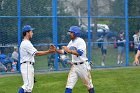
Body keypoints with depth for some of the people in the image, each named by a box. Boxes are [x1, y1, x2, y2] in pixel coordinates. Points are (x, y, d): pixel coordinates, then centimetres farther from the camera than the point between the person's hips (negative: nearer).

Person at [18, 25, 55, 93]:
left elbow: (36, 53, 16)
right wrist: (48, 52, -14)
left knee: (30, 86, 11)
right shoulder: (26, 43, -13)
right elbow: (37, 53, -17)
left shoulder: (26, 43, 21)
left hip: (29, 66, 11)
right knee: (27, 85, -16)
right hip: (27, 66, -11)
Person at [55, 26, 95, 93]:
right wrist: (56, 50, 1)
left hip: (83, 65, -7)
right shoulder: (71, 42, 11)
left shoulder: (80, 41, -13)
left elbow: (80, 53, -27)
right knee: (69, 85, -3)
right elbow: (64, 51, 15)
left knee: (88, 84, 7)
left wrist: (69, 51, -29)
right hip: (74, 66, 7)